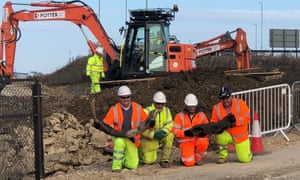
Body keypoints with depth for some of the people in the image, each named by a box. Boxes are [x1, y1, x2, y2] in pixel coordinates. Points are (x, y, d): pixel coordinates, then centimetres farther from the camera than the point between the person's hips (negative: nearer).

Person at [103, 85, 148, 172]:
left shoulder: (138, 108, -3)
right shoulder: (114, 109, -9)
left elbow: (146, 121, 8)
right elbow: (106, 124, -8)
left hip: (132, 139, 2)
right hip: (119, 136, -2)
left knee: (133, 165, -2)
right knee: (120, 142, -40)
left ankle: (123, 161, 33)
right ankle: (116, 166, -24)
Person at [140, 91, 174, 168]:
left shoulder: (166, 110, 0)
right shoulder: (147, 111, -17)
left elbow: (170, 124, -6)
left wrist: (163, 131, -27)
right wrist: (154, 135, -34)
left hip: (160, 138, 4)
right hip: (148, 139, -4)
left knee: (170, 136, -27)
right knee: (149, 161, -10)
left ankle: (164, 160, -15)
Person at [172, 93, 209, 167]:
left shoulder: (202, 115, 9)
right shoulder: (180, 116, 2)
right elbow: (175, 130, -4)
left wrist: (204, 132, -14)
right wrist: (185, 133, -23)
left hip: (199, 138, 2)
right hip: (186, 141, -2)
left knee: (203, 143, -36)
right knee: (189, 163, -21)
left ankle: (198, 158, -4)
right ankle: (186, 157, 18)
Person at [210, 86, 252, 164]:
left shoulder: (240, 103, -11)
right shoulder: (217, 107, -6)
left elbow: (246, 118, -16)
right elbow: (213, 122, -4)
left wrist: (236, 120, -33)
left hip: (240, 135, -1)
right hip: (227, 134, 1)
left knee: (245, 159, -6)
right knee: (220, 136, -35)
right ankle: (222, 156, -8)